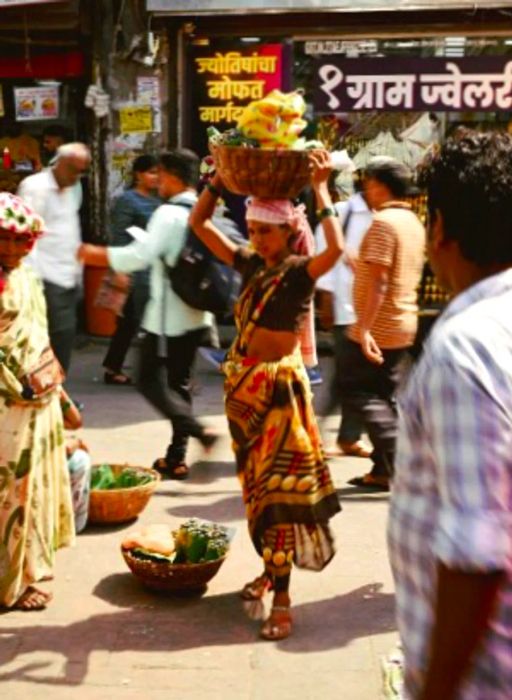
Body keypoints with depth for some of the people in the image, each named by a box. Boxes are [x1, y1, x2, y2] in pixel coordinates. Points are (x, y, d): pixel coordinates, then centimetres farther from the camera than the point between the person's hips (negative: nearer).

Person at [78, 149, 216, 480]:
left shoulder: (169, 214, -17)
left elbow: (140, 255, -25)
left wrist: (95, 254, -15)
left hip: (168, 316, -8)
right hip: (197, 314, 8)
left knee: (149, 380, 2)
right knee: (180, 382, 14)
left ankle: (199, 431, -11)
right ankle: (176, 457, 16)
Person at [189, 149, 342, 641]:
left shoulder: (299, 270, -10)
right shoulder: (249, 264, 6)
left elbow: (336, 249, -32)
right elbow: (198, 223, 9)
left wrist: (320, 189, -27)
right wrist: (219, 179, -2)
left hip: (280, 383, -7)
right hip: (243, 380, 7)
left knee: (279, 483, -6)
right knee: (254, 480, 14)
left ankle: (281, 597, -3)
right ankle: (271, 568, 29)